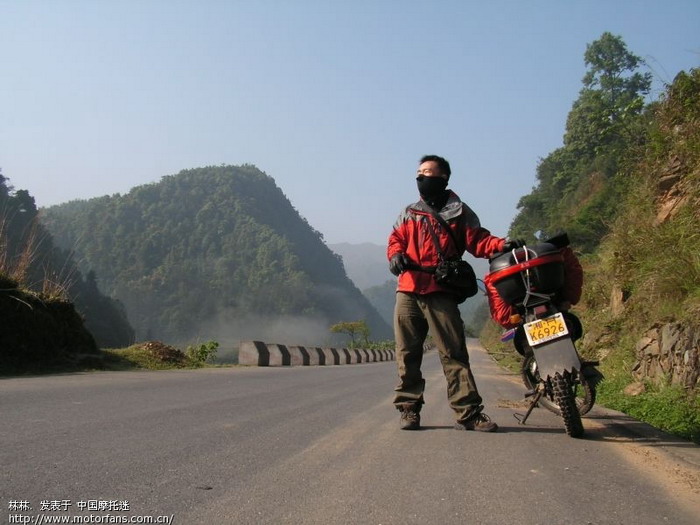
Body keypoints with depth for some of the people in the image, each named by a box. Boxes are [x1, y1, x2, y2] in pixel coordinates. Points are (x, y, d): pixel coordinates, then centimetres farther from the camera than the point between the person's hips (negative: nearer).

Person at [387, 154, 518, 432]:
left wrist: (502, 245, -17)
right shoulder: (409, 213, 22)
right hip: (407, 291, 3)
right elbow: (396, 239, 13)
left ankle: (468, 412, -4)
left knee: (454, 353, -6)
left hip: (442, 293, -3)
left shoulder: (459, 212, 12)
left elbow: (477, 240, 2)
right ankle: (409, 408, 12)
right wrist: (396, 255, -10)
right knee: (407, 354, 3)